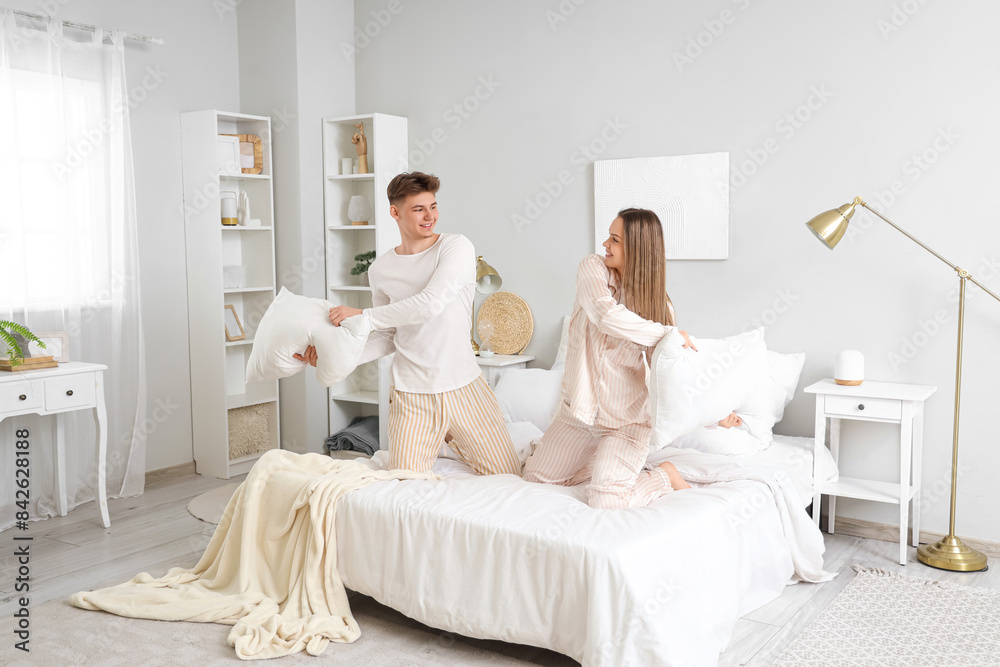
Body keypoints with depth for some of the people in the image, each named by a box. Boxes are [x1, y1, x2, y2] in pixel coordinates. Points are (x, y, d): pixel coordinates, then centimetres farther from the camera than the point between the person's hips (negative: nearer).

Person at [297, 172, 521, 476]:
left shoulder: (456, 247, -7)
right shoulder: (381, 269, 5)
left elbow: (431, 303, -22)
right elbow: (387, 338, 11)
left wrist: (363, 315, -16)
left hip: (464, 386, -1)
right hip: (411, 396, 2)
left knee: (509, 479, 6)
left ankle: (452, 440, 30)